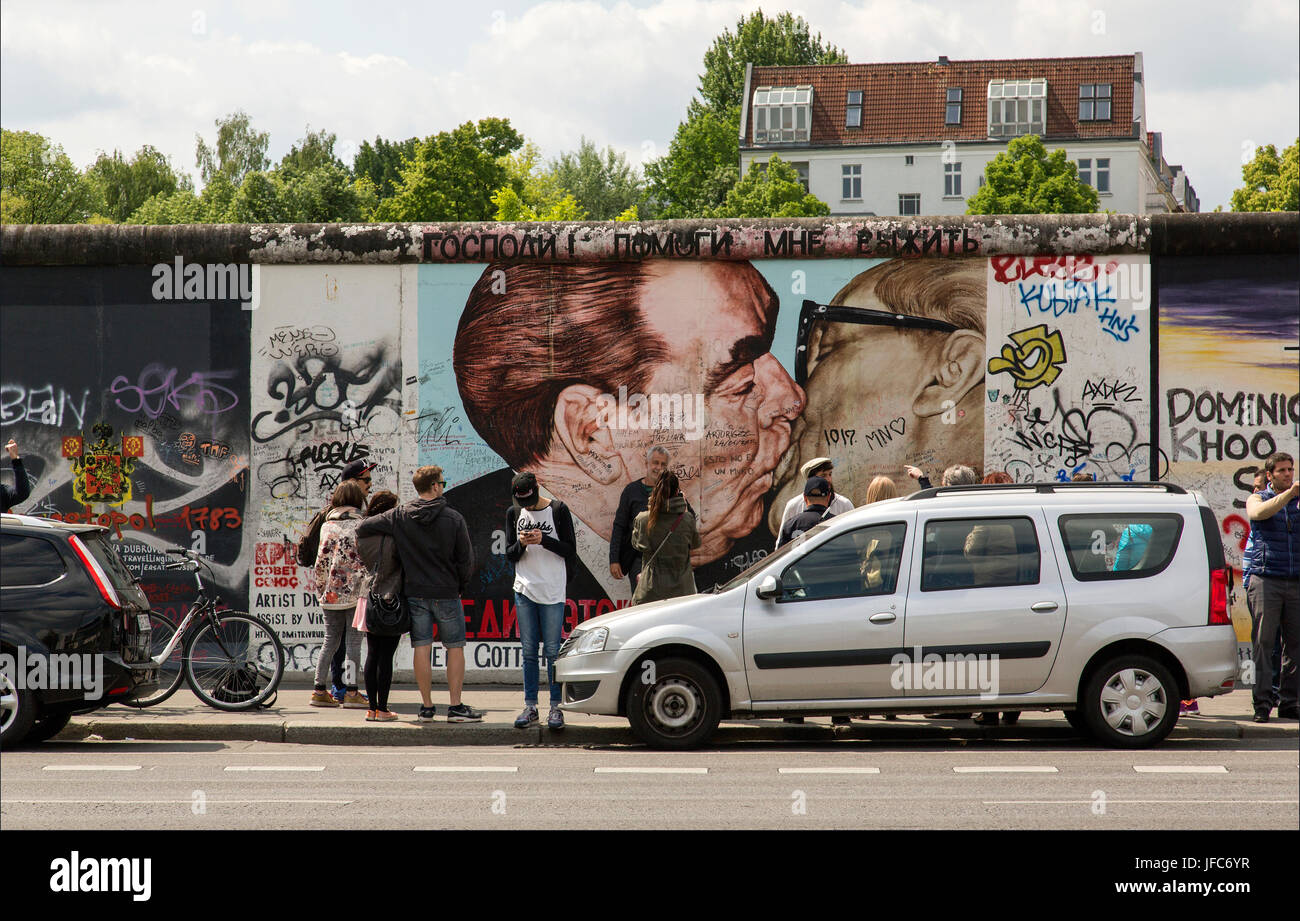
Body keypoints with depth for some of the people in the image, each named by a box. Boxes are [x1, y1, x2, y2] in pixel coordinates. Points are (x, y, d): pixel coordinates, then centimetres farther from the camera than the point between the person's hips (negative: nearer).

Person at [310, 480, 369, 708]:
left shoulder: (327, 525, 5)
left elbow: (321, 560, 4)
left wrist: (321, 586, 14)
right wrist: (367, 587, -2)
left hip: (330, 593, 4)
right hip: (354, 592, -4)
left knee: (330, 640, 12)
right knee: (353, 641, -1)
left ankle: (319, 690, 11)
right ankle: (351, 692, -4)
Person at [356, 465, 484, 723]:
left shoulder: (399, 516, -3)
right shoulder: (453, 518, -8)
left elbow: (362, 528, -2)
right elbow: (466, 559, -5)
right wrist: (459, 585, 12)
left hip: (415, 593, 2)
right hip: (446, 593, -2)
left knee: (421, 648, 5)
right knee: (455, 648, 7)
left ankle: (427, 707, 6)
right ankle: (456, 706, 3)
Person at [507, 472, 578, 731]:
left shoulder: (558, 510, -2)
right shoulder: (514, 513, 8)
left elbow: (571, 550, -4)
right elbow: (509, 555, 10)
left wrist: (544, 540, -17)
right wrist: (521, 545, -12)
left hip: (552, 591, -3)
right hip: (524, 591, 3)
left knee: (553, 651, -4)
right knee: (529, 652, 4)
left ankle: (556, 708, 0)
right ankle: (530, 707, 8)